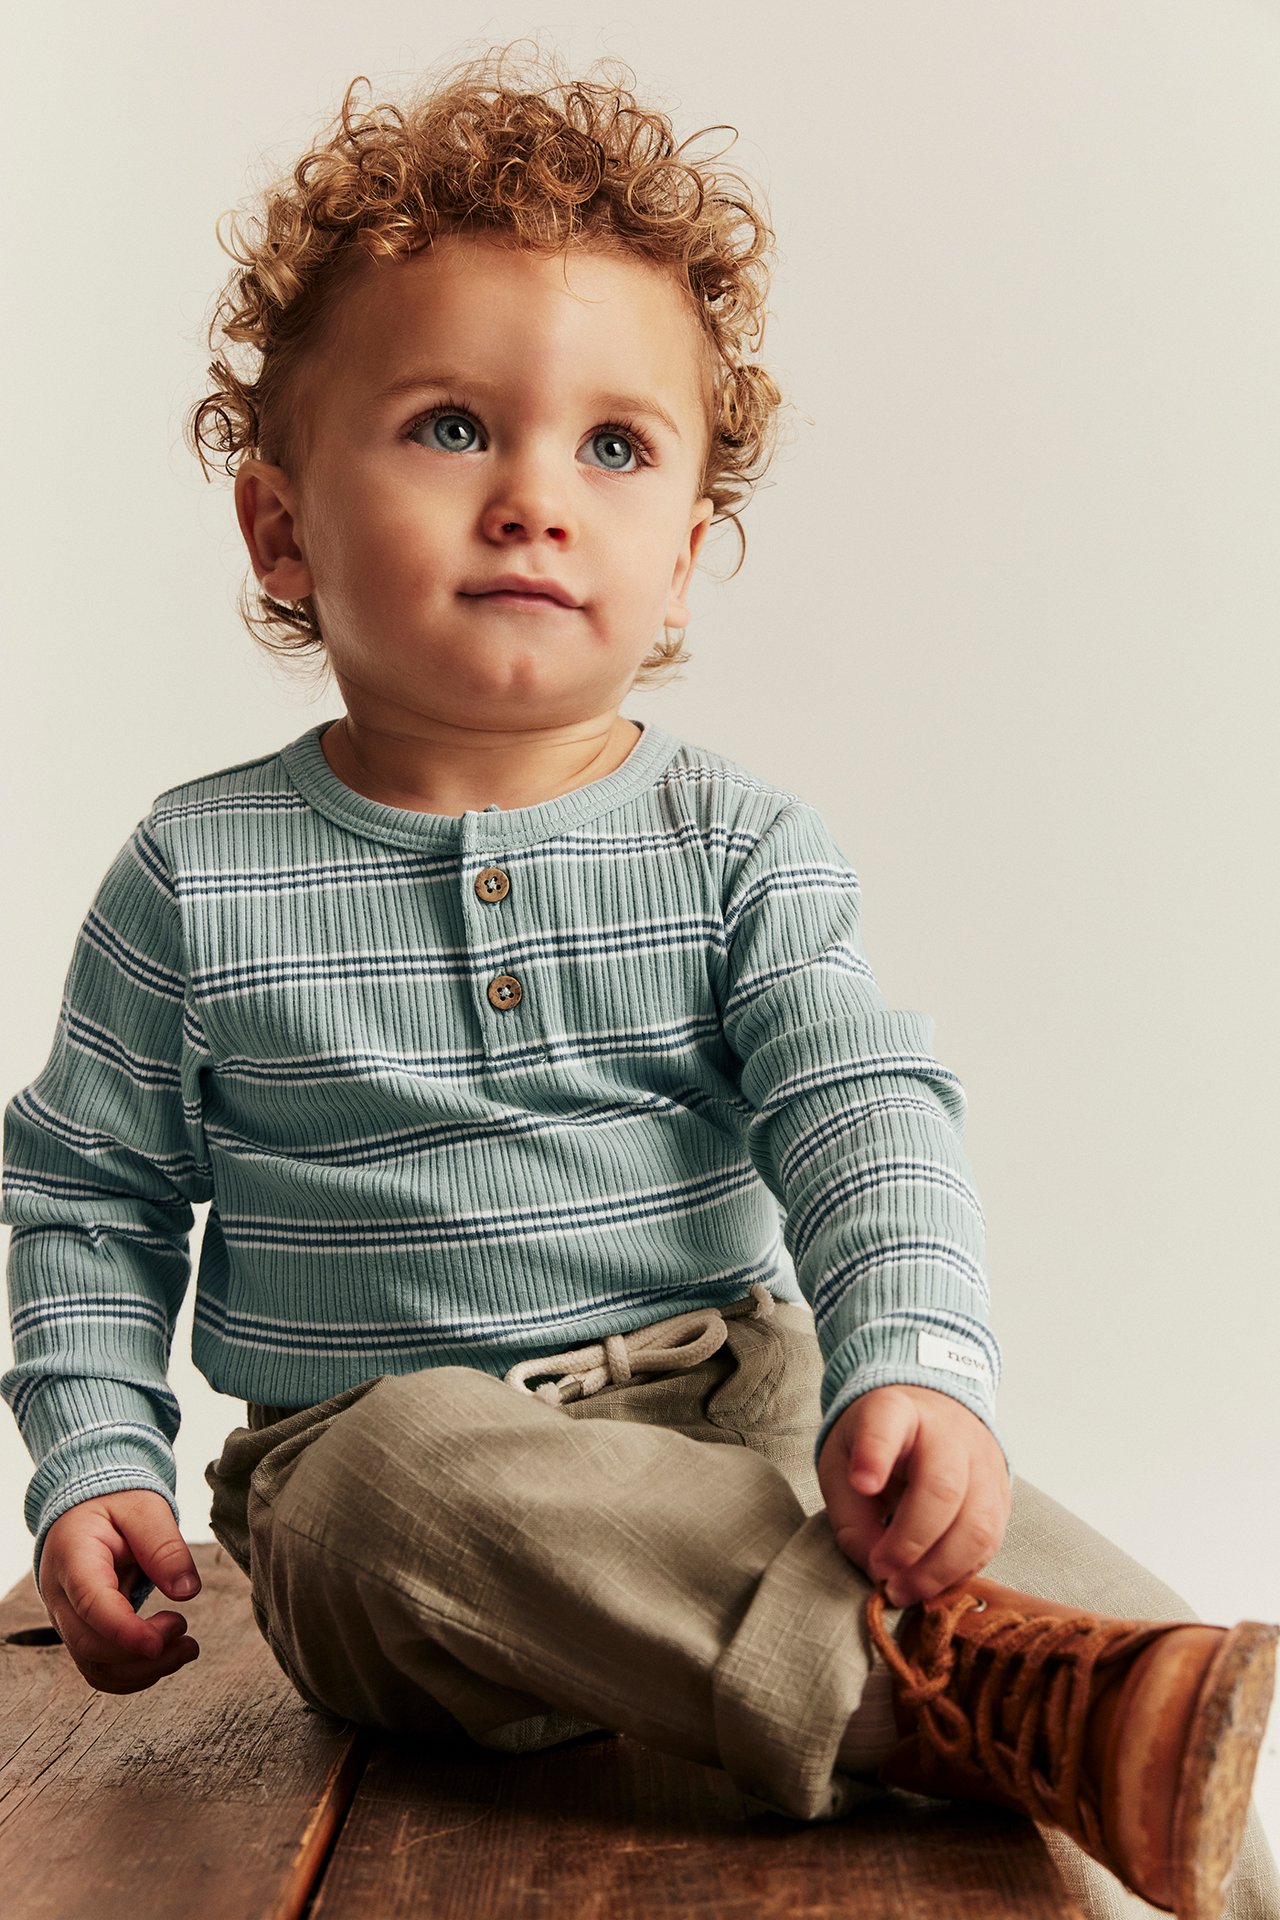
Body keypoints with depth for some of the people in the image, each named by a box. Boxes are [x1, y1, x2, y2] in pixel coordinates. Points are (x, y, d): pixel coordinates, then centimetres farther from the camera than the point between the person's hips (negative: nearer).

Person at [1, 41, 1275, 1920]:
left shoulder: (741, 847, 1)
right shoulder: (202, 874, -1)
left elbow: (862, 1114, -9)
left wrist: (909, 1361, -28)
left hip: (736, 1407, 2)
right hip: (367, 1459, -1)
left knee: (939, 1492, -28)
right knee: (435, 1478, -35)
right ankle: (963, 1687, -42)